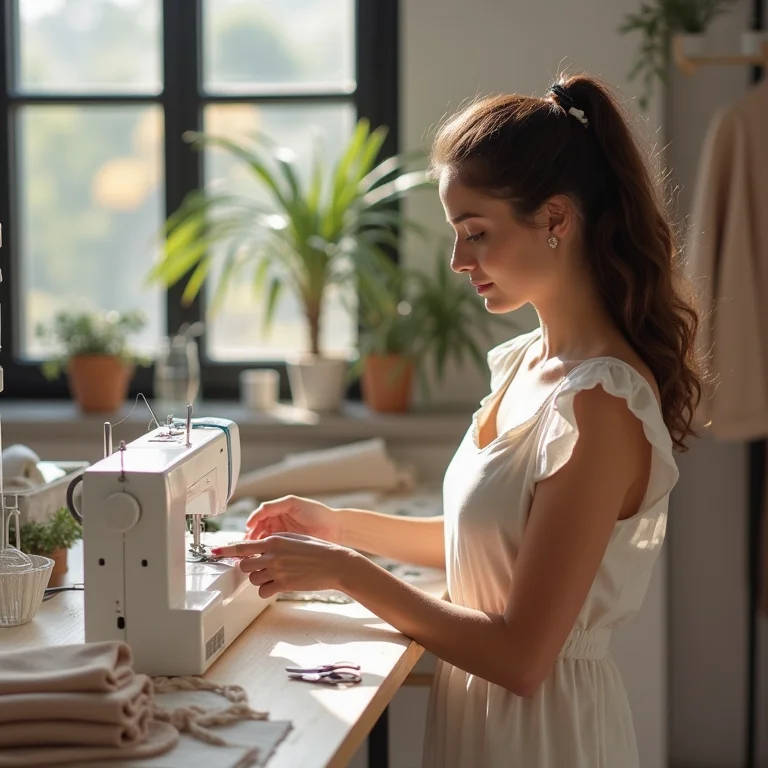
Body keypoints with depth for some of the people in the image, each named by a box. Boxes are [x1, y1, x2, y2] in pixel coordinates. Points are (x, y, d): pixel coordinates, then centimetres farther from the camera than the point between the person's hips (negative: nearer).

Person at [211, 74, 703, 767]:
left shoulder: (601, 404, -24)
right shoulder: (526, 363, 3)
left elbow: (521, 656, -25)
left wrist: (345, 571, -19)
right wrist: (338, 525, 7)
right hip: (479, 708, 8)